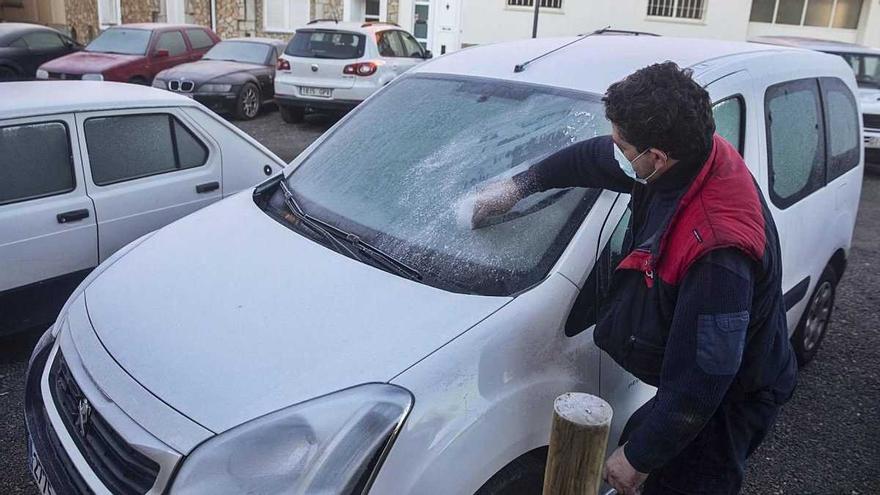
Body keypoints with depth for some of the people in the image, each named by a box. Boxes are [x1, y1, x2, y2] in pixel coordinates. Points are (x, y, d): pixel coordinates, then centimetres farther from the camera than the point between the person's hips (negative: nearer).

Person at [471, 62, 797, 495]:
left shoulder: (718, 251, -41)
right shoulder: (694, 155, -15)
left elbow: (700, 384, -33)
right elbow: (593, 159, 4)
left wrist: (639, 459, -21)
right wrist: (520, 184, 9)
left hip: (726, 405, -8)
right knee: (639, 434, 26)